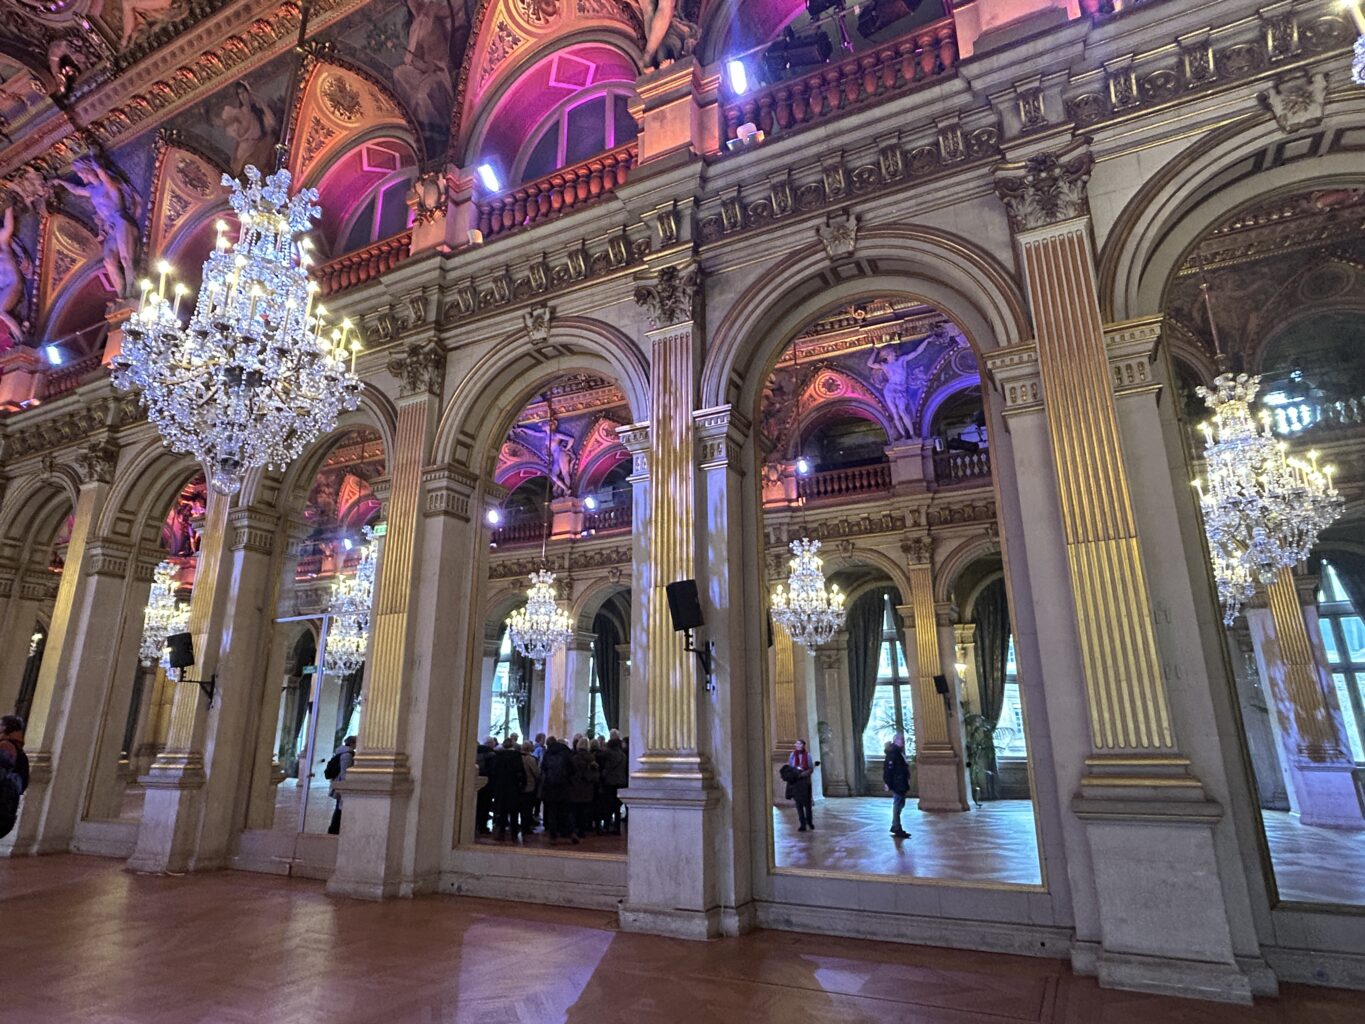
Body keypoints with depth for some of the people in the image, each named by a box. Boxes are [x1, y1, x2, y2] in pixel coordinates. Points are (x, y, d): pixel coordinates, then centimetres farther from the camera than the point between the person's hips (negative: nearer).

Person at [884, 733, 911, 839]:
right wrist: (889, 784, -23)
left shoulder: (899, 752, 15)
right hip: (897, 784, -10)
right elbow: (889, 769, -21)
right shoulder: (893, 752, -17)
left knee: (900, 804, 15)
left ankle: (895, 827, 24)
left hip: (901, 784, 10)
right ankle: (897, 829, 0)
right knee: (897, 805, -5)